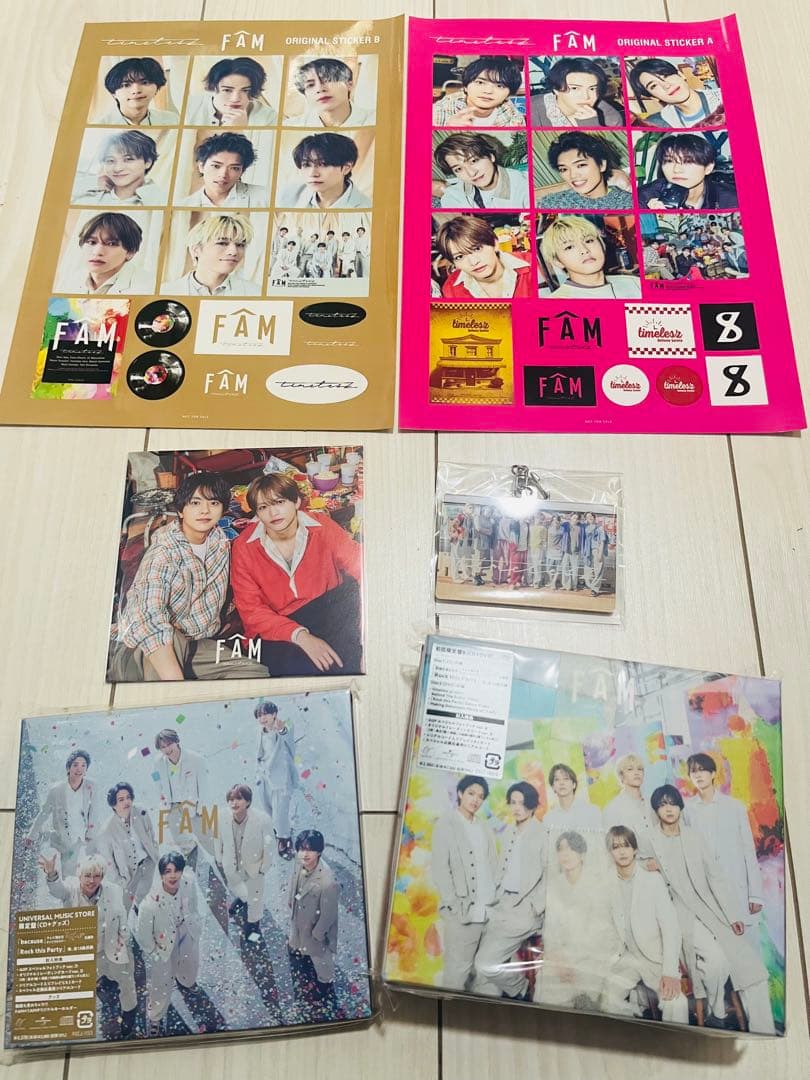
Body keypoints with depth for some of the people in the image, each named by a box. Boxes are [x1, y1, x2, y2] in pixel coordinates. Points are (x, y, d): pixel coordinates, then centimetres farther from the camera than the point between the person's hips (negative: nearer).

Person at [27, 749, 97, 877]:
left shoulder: (90, 787, -7)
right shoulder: (56, 790, -11)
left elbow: (92, 812, 3)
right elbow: (44, 813, 2)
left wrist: (90, 834, 3)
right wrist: (32, 835, 9)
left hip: (84, 841, 2)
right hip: (62, 841, -1)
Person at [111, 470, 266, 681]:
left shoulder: (221, 542, 2)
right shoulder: (163, 552, -22)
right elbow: (149, 619, -36)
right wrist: (176, 682, -45)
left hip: (193, 645, 6)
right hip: (140, 651, -6)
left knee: (257, 672, -14)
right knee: (168, 638, -39)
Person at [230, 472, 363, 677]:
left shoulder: (322, 528, -4)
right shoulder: (244, 547, -5)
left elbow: (362, 567, -11)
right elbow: (251, 610, -7)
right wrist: (300, 636, -24)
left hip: (329, 616, 2)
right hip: (277, 630, -2)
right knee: (296, 665, -33)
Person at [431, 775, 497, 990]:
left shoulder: (483, 828, 15)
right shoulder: (446, 824, 0)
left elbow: (493, 867, 13)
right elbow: (439, 868, -5)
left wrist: (496, 901, 2)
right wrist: (456, 906, -11)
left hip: (487, 911, 5)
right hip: (463, 913, -5)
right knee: (458, 969, -5)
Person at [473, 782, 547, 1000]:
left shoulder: (542, 834, -10)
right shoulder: (508, 833, 11)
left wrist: (535, 908, -12)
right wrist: (492, 898, 9)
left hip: (524, 910, -6)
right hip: (500, 905, 7)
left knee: (485, 962, -11)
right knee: (484, 968, 3)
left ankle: (520, 989, 15)